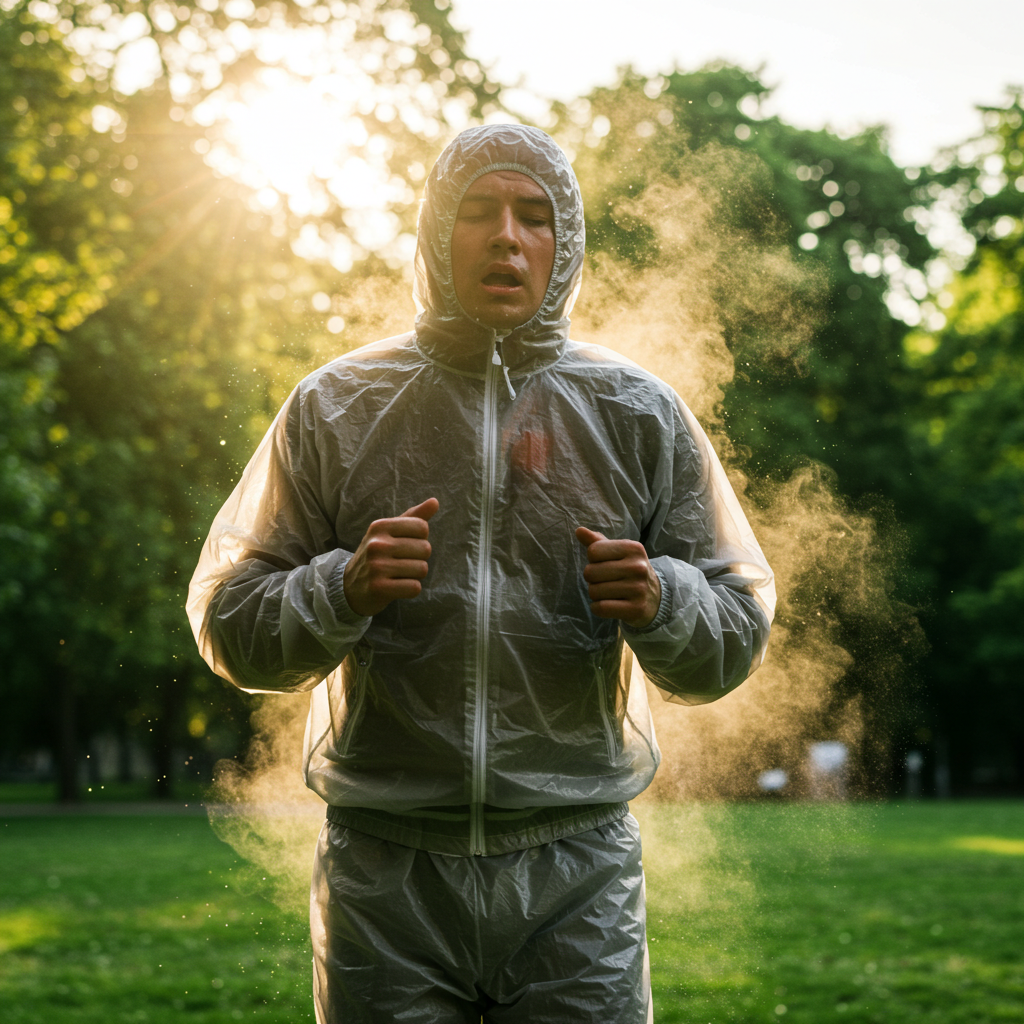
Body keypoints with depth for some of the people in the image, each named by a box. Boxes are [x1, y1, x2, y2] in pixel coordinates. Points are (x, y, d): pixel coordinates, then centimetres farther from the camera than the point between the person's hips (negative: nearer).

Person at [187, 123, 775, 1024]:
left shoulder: (637, 413, 6)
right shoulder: (335, 408, 5)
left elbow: (736, 641, 5)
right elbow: (231, 627, 3)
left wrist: (660, 603, -16)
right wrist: (341, 590, -16)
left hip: (577, 870, 0)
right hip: (385, 870, 0)